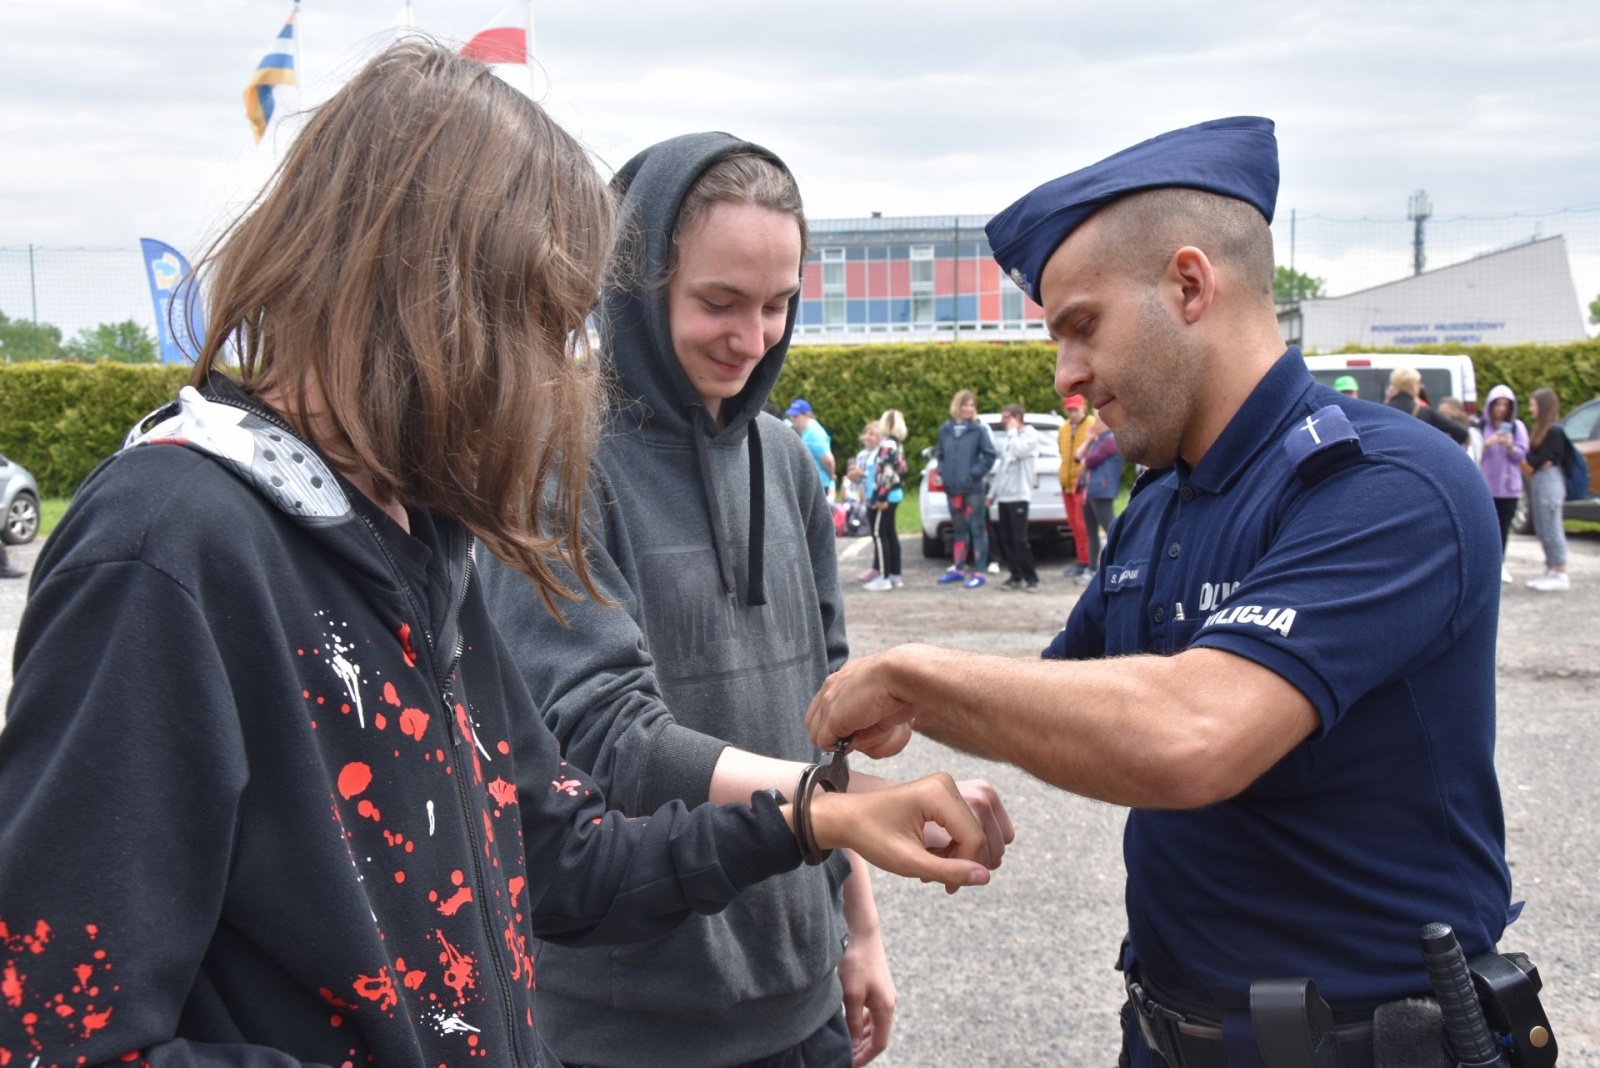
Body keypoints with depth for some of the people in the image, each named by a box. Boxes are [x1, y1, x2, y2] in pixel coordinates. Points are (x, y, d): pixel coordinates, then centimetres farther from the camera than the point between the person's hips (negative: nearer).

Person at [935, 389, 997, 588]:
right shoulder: (946, 429, 7)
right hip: (953, 488, 5)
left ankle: (979, 572, 1)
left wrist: (976, 472, -11)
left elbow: (989, 454, -7)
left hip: (973, 488, -5)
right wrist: (943, 471, 4)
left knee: (977, 529, -2)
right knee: (958, 529, 15)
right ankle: (958, 568, 25)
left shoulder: (979, 429, -7)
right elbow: (939, 453, 17)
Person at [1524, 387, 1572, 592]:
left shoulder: (1554, 431, -13)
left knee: (1551, 529, -7)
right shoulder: (1541, 429, 16)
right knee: (1543, 531, 11)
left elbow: (1538, 460, -15)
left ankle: (1561, 575, -4)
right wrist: (1538, 461, -6)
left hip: (1550, 481, -10)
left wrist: (1534, 460, 3)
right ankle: (1551, 572, 16)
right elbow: (1531, 456, 12)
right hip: (1539, 481, 10)